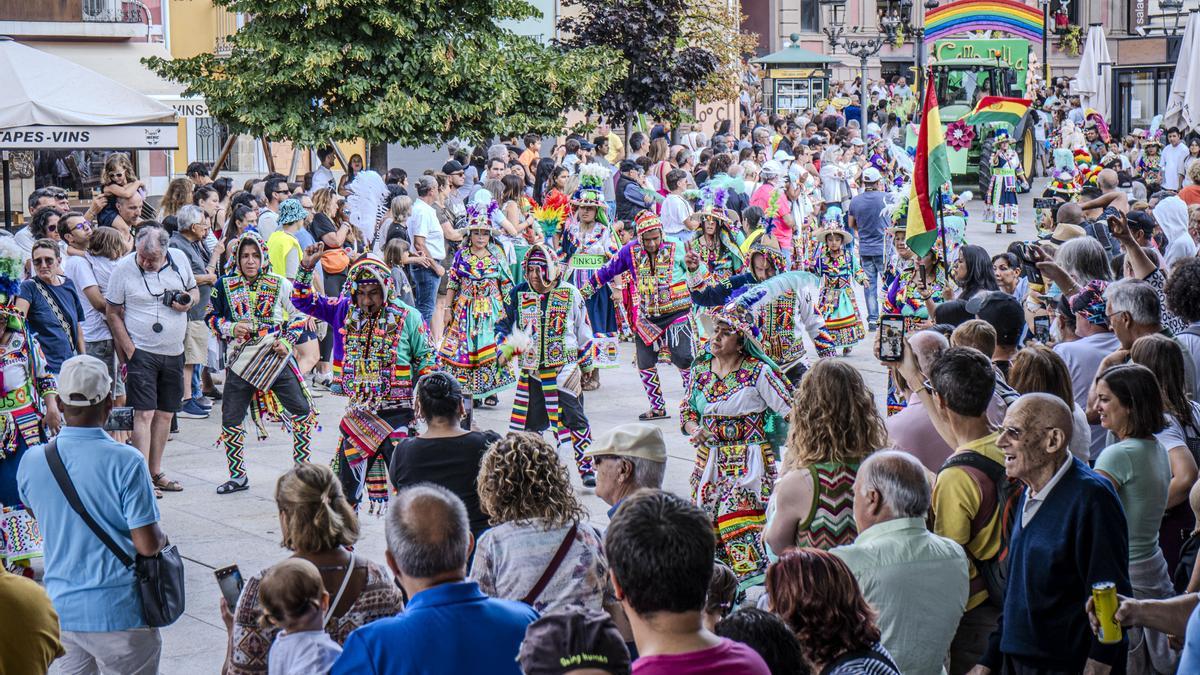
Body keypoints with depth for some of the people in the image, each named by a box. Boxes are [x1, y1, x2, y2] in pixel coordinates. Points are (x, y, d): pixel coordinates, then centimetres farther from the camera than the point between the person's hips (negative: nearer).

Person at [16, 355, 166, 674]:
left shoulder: (32, 461, -4)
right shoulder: (125, 462, -19)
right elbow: (148, 545, -16)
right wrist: (163, 537, 5)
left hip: (60, 609, 4)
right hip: (118, 612, -4)